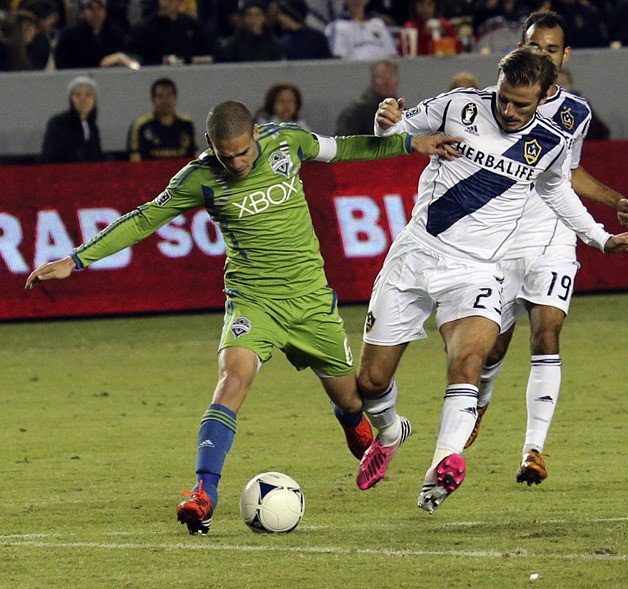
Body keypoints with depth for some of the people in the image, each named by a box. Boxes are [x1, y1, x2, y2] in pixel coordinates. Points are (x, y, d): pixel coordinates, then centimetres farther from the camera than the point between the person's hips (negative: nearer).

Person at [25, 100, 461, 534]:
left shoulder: (286, 142, -6)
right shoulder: (200, 177, -11)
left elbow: (339, 148, 12)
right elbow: (143, 221, -5)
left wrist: (409, 143, 10)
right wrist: (76, 260, -10)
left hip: (311, 297, 3)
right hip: (252, 299, -3)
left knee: (349, 397, 12)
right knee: (234, 374, -29)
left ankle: (357, 429, 52)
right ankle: (204, 493, -29)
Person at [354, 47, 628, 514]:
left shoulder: (550, 143, 0)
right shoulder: (458, 106, -6)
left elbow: (555, 188, 24)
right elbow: (398, 133, 8)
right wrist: (387, 122, -16)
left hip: (475, 270, 0)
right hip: (417, 253, 1)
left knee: (468, 358, -31)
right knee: (371, 381, 4)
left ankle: (444, 466, -41)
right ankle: (389, 432, 38)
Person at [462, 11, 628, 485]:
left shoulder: (576, 114, 8)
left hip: (552, 239, 1)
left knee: (546, 337, -17)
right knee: (492, 346, 7)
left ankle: (535, 449, -18)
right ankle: (479, 404, 42)